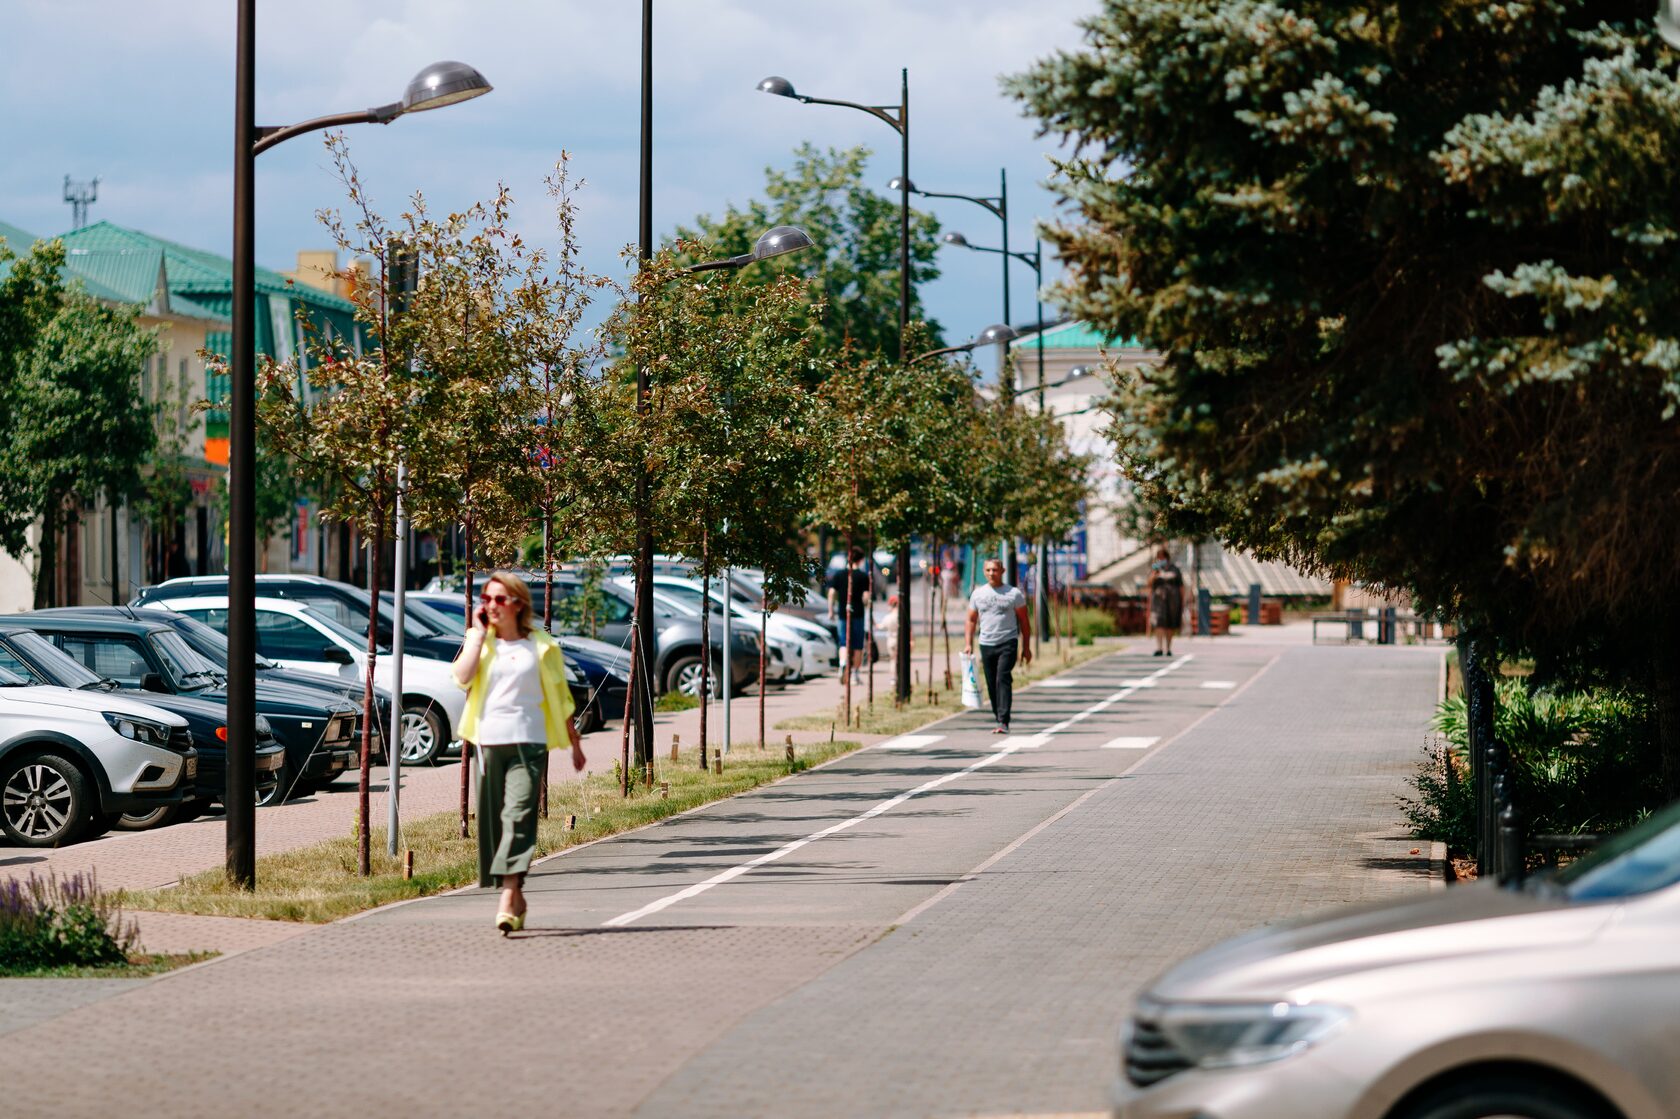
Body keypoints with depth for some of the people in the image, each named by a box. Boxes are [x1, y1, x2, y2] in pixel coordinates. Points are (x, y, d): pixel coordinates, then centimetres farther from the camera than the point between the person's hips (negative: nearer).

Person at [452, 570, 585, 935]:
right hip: (489, 742, 3)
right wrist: (479, 632, -4)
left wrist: (575, 744, 15)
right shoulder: (481, 641, 11)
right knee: (493, 821, 6)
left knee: (518, 818, -16)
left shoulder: (540, 646, 6)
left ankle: (507, 904, -26)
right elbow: (463, 676, -9)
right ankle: (517, 898, 20)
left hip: (528, 743, -3)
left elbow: (560, 697, 13)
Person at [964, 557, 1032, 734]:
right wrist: (968, 644, 3)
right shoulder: (978, 594, 10)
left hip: (1008, 643, -4)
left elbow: (1024, 621, 5)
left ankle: (1003, 721, -22)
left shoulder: (1014, 594, 1)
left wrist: (1026, 647, 2)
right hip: (986, 644, 4)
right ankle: (1000, 721, 16)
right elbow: (971, 620, 13)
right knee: (992, 685, 6)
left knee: (1003, 680, -17)